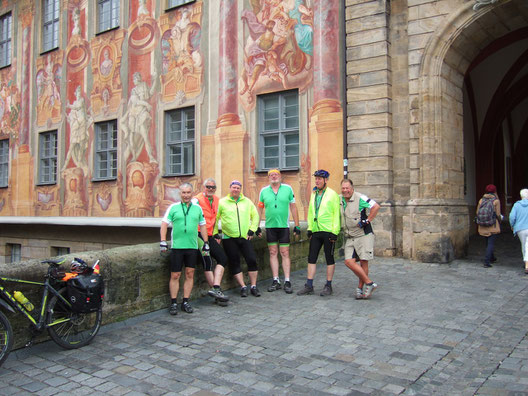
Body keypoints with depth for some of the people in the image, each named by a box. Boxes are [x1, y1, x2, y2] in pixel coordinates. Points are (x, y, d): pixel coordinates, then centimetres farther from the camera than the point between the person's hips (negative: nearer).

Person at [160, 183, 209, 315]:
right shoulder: (173, 207, 3)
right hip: (176, 246, -2)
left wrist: (206, 242, 13)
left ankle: (186, 302, 15)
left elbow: (202, 226, 17)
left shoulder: (198, 208, 10)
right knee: (175, 276, 0)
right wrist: (163, 241, -6)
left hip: (192, 247, 3)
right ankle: (174, 303, 10)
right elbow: (164, 224, 3)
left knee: (190, 274, 5)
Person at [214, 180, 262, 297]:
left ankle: (254, 286, 11)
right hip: (229, 238, -2)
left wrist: (252, 230, 3)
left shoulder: (247, 202, 9)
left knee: (252, 260, -2)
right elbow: (215, 218, 4)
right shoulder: (222, 202, 2)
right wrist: (216, 233, -2)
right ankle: (243, 287, 11)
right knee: (235, 263, 1)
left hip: (245, 237, 2)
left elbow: (255, 216, 13)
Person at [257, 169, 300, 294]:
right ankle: (276, 281, 12)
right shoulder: (264, 191, 7)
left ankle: (287, 281, 5)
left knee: (285, 254, -1)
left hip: (284, 226, -2)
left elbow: (293, 207, 5)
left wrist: (297, 225, 3)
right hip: (270, 226, 2)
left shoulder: (288, 189, 3)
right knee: (273, 253, 5)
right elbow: (259, 209, 11)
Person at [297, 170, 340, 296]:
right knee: (311, 258, 5)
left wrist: (334, 232, -14)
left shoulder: (332, 194, -6)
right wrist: (309, 228, 13)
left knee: (329, 258, 4)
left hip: (328, 232, -6)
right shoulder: (313, 194, 14)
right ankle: (309, 286, 12)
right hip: (316, 232, 6)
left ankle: (328, 286, 13)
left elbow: (336, 214, -9)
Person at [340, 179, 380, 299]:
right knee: (348, 261, -6)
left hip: (363, 235, -6)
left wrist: (367, 221, -15)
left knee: (363, 262, -2)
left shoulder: (360, 198, -10)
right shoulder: (340, 200, 10)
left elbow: (376, 206, -16)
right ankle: (369, 283, 6)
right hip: (349, 238, 6)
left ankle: (361, 288, 12)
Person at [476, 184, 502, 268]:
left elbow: (477, 213, 3)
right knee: (491, 243, -2)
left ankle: (491, 258, 37)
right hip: (493, 225, -4)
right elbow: (498, 214, -9)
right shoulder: (496, 200, -6)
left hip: (483, 225, 5)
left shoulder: (481, 200, 5)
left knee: (488, 242, 21)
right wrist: (500, 218, 11)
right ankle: (486, 262, -11)